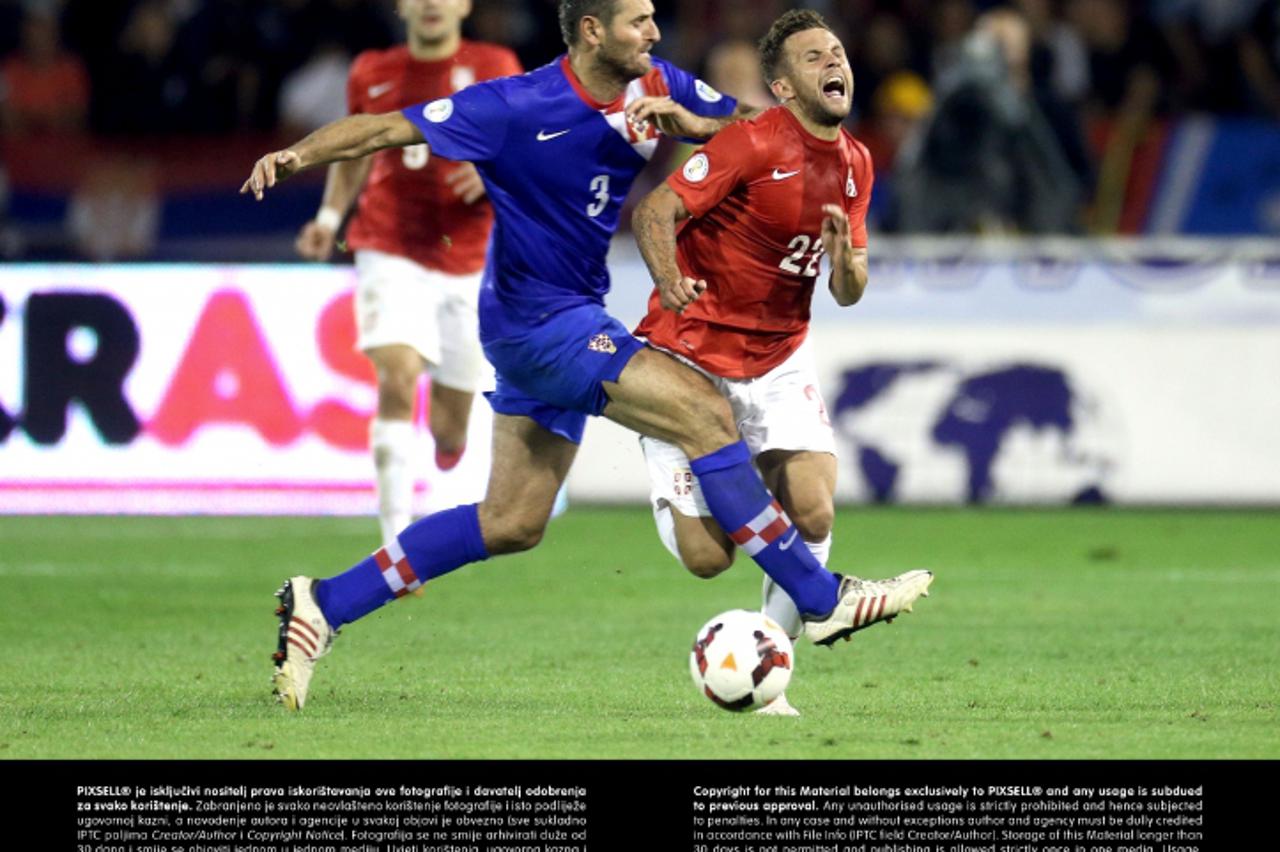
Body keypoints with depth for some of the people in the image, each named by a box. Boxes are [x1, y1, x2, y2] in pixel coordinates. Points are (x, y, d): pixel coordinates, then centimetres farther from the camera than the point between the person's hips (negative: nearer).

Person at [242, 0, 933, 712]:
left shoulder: (655, 87, 1)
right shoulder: (518, 107, -18)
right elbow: (391, 129, -15)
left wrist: (690, 123, -11)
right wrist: (298, 156, -29)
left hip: (573, 319, 9)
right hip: (537, 320, -9)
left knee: (512, 525, 10)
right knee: (705, 413, -18)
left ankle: (323, 606, 15)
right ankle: (823, 599, -12)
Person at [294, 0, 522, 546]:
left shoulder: (495, 69, 1)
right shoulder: (373, 74, 4)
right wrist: (329, 216, 5)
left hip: (470, 261, 1)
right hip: (393, 254, -1)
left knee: (450, 432, 6)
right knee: (397, 379, -25)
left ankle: (448, 438, 47)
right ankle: (396, 544, -26)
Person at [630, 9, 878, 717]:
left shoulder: (855, 164, 5)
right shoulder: (756, 143, -16)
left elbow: (849, 293, 10)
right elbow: (654, 211, -21)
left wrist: (843, 254, -13)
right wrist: (669, 280, -40)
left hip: (779, 358, 6)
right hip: (692, 353, -6)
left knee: (813, 514, -16)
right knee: (708, 557, -9)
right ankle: (669, 488, 28)